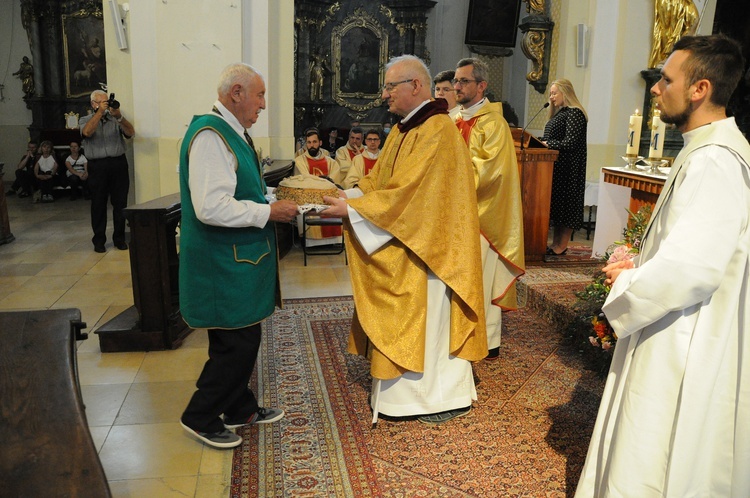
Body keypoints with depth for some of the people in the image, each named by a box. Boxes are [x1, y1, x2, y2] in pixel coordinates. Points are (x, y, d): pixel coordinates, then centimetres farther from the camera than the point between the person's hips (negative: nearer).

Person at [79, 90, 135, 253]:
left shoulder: (116, 118, 12)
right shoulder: (85, 120, 10)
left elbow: (131, 133, -5)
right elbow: (87, 132, -14)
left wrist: (119, 116, -20)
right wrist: (99, 112, -17)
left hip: (118, 163, 1)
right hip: (97, 166, -1)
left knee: (120, 203, 2)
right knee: (98, 204, 3)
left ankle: (119, 237, 12)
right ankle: (99, 239, 10)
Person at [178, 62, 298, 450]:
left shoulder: (232, 133, 14)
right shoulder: (210, 135, -20)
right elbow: (211, 207, -28)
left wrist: (269, 204, 10)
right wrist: (268, 212, -20)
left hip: (237, 258, 10)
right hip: (224, 262, -10)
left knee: (239, 340, 19)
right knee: (238, 344, -1)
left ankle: (240, 409, 34)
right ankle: (200, 417, 18)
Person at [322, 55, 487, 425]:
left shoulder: (436, 131, -19)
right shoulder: (403, 129, 11)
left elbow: (406, 192, -25)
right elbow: (378, 179, 13)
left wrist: (352, 209, -22)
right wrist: (345, 196, -3)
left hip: (426, 248, -9)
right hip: (400, 247, 9)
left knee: (430, 318, 3)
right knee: (407, 318, 16)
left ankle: (448, 397, 21)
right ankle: (405, 384, 31)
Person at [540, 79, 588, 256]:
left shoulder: (575, 113, -10)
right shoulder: (559, 113, 19)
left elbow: (570, 143, -18)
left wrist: (547, 144, -12)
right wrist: (542, 143, 3)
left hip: (567, 168, -9)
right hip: (557, 166, 9)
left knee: (565, 203, -4)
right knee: (557, 203, 9)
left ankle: (561, 246, 2)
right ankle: (556, 244, 13)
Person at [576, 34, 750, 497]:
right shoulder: (707, 150, 10)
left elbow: (690, 269, -30)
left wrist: (627, 283, -13)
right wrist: (642, 265, 5)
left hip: (685, 354, -10)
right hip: (683, 343, 10)